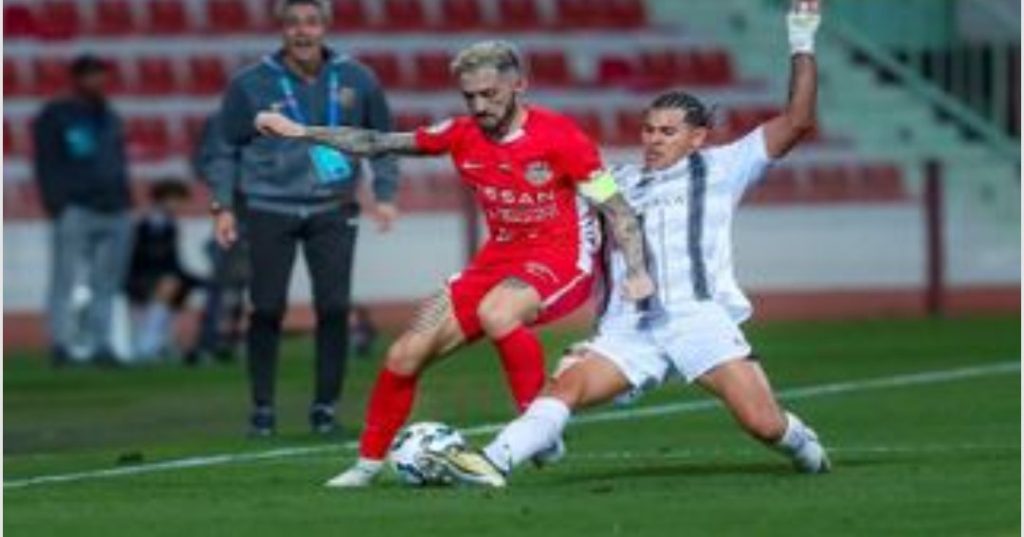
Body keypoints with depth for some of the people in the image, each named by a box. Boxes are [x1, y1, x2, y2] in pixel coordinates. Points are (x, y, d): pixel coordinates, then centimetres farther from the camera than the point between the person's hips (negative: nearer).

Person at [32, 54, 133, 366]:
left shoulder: (109, 117, 21)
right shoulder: (55, 117, 1)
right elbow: (47, 167, -4)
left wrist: (123, 202, 13)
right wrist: (58, 207, -14)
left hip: (115, 211, 6)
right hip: (77, 210, -6)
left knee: (106, 284, 6)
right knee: (65, 280, -7)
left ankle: (101, 345, 10)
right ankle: (61, 345, -8)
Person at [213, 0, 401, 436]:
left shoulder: (355, 80, 3)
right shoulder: (251, 85, -2)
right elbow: (225, 147, 6)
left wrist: (384, 195, 5)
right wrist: (223, 206, 0)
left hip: (333, 211, 1)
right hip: (269, 211, -1)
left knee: (334, 308, -4)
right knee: (267, 310, -3)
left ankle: (325, 407, 8)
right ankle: (262, 408, 9)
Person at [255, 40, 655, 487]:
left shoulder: (557, 136, -15)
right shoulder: (462, 135, 0)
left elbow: (618, 211, -11)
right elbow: (380, 144, 10)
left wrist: (637, 274, -23)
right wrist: (304, 132, 7)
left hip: (561, 259, -6)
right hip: (498, 259, 6)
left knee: (495, 312, -38)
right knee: (406, 354, -2)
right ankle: (368, 462, 17)